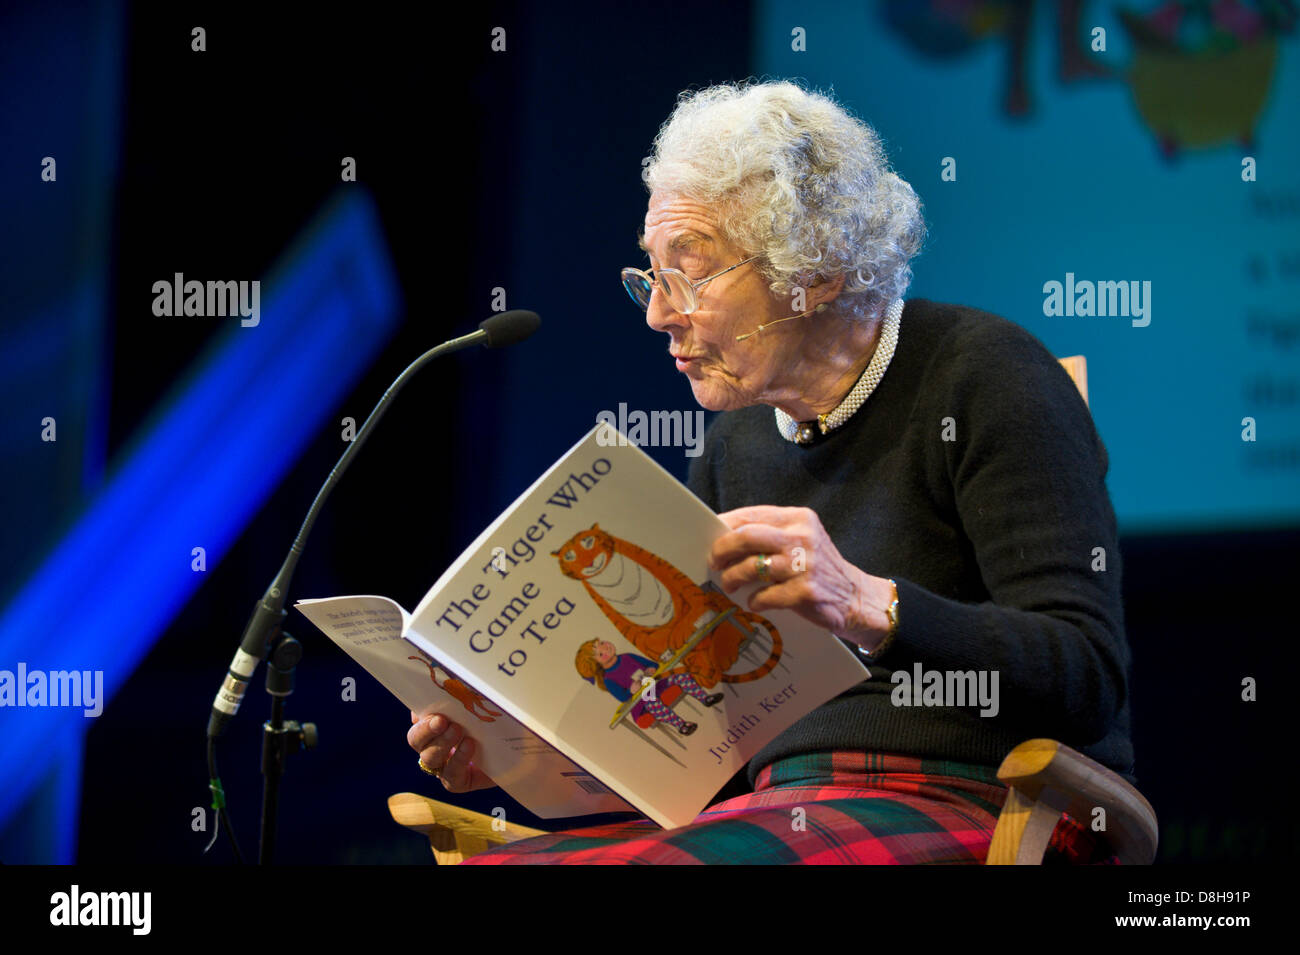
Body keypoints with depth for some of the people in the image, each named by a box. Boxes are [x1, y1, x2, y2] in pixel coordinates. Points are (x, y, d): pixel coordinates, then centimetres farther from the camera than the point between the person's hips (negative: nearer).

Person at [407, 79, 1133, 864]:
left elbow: (1090, 678, -16)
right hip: (791, 811, 6)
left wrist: (867, 607, -30)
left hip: (983, 811, -6)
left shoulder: (984, 376, -5)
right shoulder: (738, 444, 16)